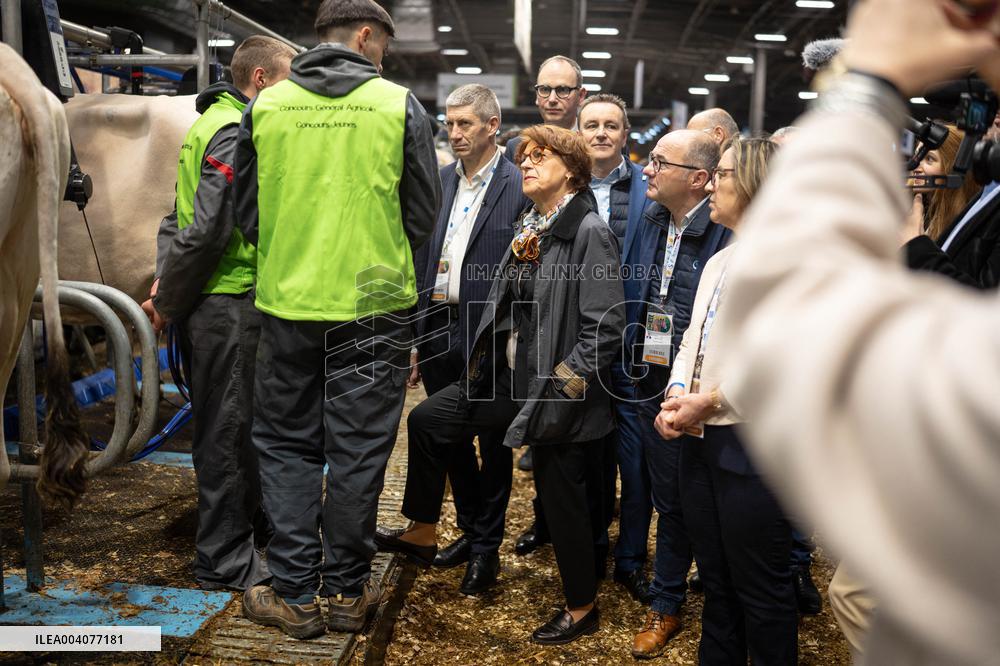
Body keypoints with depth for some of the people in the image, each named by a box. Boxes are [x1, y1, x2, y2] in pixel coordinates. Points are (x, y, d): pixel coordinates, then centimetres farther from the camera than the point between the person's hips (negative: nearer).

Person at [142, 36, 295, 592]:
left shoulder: (215, 123, 18)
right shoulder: (237, 133, -15)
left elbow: (181, 216, 18)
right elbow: (210, 228, -22)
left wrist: (167, 283, 10)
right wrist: (168, 301, -13)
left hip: (219, 302, 10)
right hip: (227, 303, -10)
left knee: (240, 423, 20)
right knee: (227, 428, -1)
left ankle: (253, 522, 37)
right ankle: (224, 561, 12)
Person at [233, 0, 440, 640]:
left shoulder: (266, 105, 1)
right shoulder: (398, 105, -4)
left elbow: (247, 212, 7)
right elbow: (424, 214, 1)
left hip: (287, 300, 2)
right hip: (374, 304, -1)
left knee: (287, 444, 14)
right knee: (358, 449, 10)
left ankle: (296, 594, 18)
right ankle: (347, 591, 22)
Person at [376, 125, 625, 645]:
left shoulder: (590, 233, -15)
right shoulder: (529, 227, 10)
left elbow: (605, 329, -20)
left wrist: (559, 389, -20)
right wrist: (490, 360, 6)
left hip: (558, 389, -8)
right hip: (512, 375, 9)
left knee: (562, 499, 5)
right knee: (427, 419, 10)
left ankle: (582, 606, 28)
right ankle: (421, 534, 28)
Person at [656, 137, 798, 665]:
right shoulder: (719, 261, 18)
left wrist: (710, 400, -18)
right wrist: (675, 395, -1)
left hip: (751, 444, -8)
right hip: (700, 440, 8)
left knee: (760, 591, 7)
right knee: (715, 581, 21)